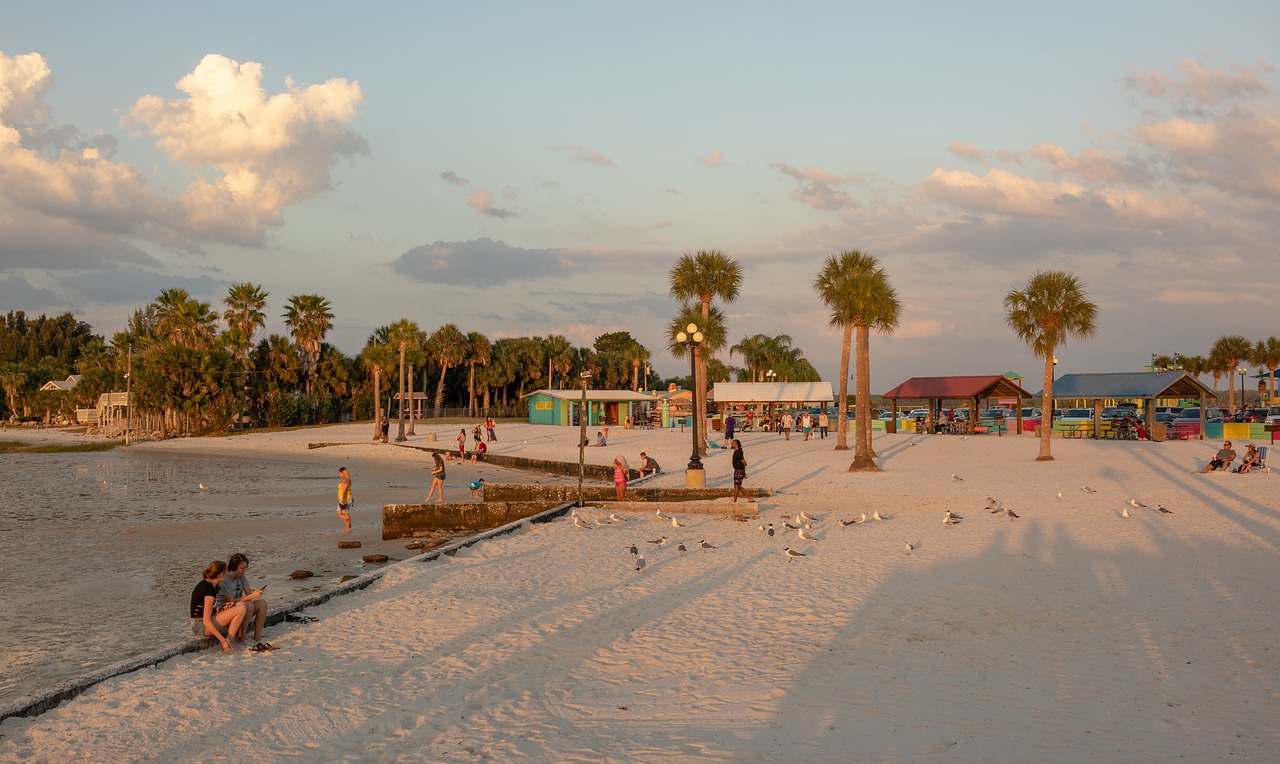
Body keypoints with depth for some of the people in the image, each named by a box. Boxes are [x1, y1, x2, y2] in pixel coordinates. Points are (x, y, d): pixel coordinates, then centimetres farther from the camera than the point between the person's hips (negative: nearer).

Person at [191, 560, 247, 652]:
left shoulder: (204, 583, 8)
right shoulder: (209, 590, -21)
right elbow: (206, 621, -24)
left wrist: (220, 609, -1)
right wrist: (223, 640, -24)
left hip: (197, 625, 10)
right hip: (201, 627, -10)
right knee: (241, 609, -17)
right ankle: (228, 643, -12)